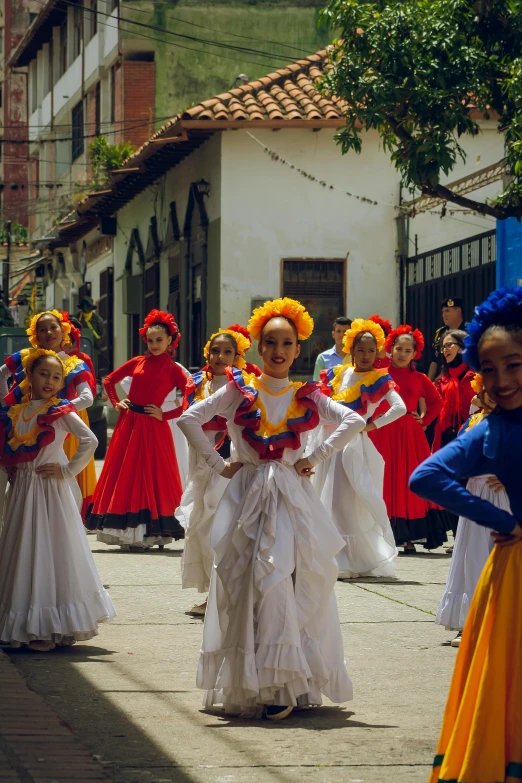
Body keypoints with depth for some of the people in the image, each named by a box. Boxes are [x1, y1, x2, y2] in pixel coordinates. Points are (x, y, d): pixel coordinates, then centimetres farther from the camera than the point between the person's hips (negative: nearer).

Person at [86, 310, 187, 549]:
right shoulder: (138, 363, 9)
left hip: (153, 428, -4)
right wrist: (116, 403, 8)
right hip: (128, 423, 4)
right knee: (123, 473, 4)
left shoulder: (173, 370, -2)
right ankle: (126, 531, 11)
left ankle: (145, 535, 0)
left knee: (149, 476, -4)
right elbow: (109, 380, 21)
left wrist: (165, 415, -11)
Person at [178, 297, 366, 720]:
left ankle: (290, 683, 1)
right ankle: (260, 684, -8)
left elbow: (354, 422, 2)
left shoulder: (307, 396, 8)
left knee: (293, 584, -4)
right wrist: (219, 464, -1)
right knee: (256, 580, -9)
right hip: (249, 496, -1)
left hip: (294, 498, 1)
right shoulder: (239, 391, 5)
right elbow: (190, 420, 1)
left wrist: (314, 458, -2)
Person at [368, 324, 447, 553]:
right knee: (384, 485, -1)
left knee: (410, 485, 1)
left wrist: (425, 420, 8)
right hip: (383, 434, -1)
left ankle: (408, 538, 4)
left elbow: (436, 402, 18)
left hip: (410, 437, 2)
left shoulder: (419, 378, 7)